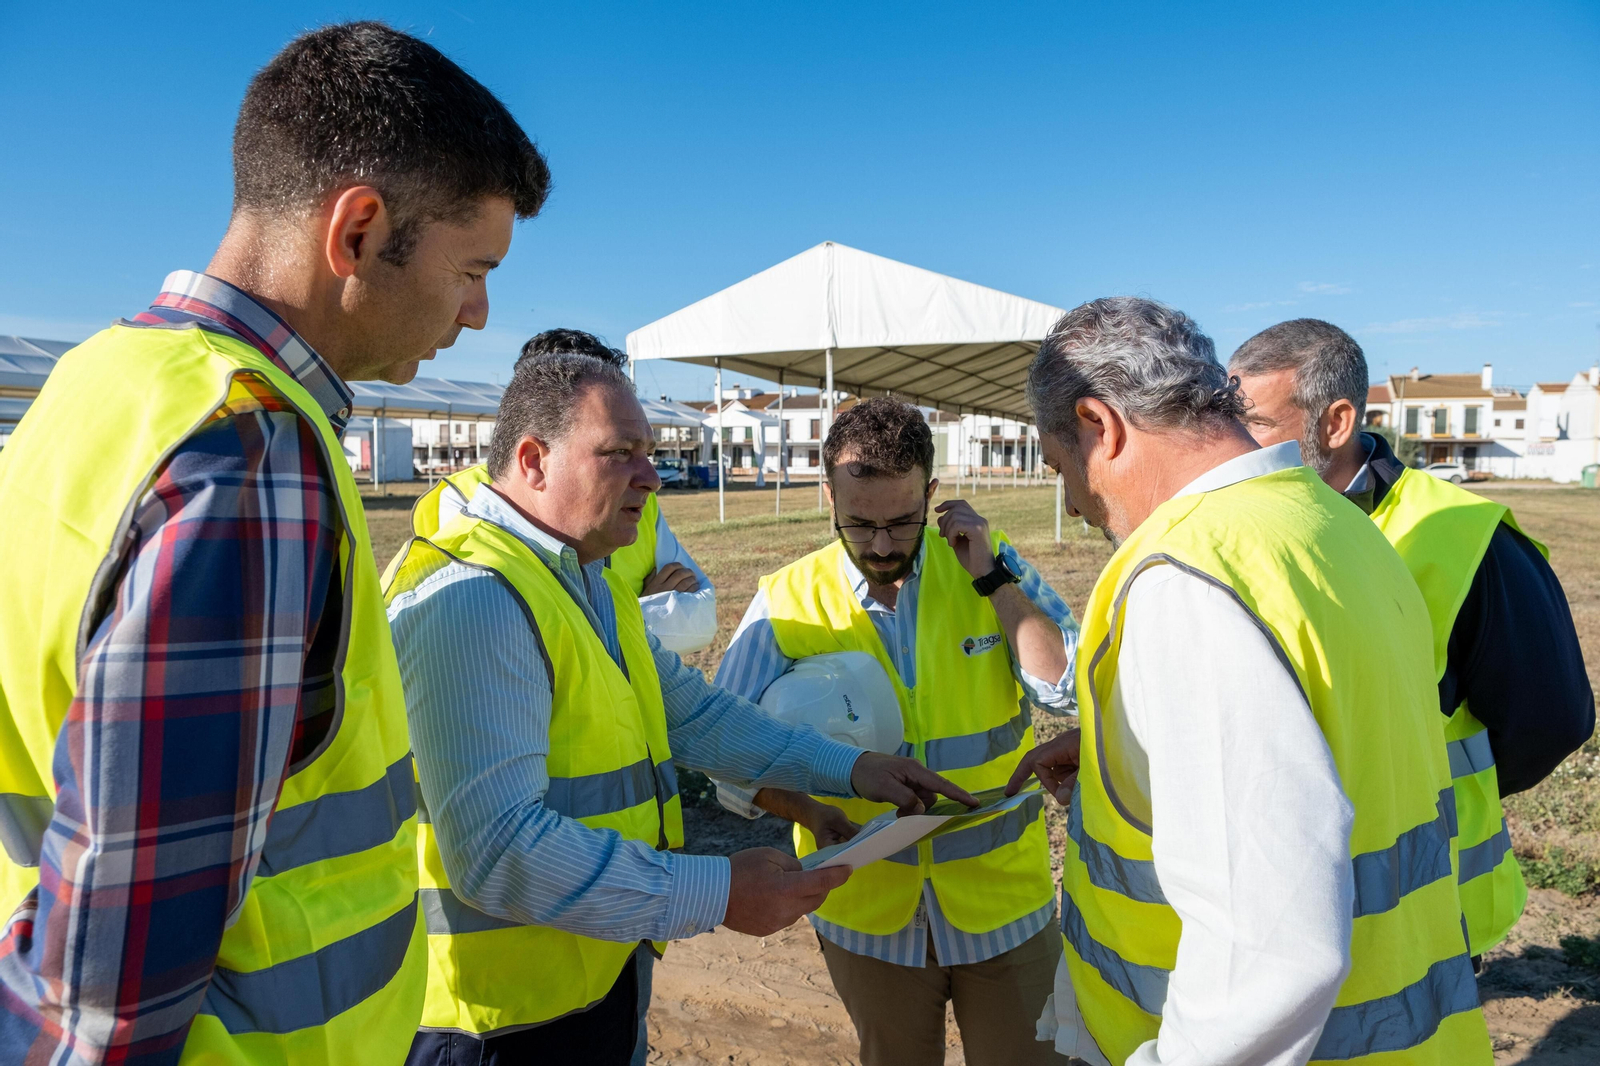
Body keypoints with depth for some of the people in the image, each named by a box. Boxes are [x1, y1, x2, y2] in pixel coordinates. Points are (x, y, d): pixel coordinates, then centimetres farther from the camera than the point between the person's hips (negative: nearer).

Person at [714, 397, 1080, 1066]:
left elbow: (1068, 688, -13)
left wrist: (990, 576, -19)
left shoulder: (989, 567, -6)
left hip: (1002, 899, 1)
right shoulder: (788, 601, -10)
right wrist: (811, 812, -23)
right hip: (869, 907, 0)